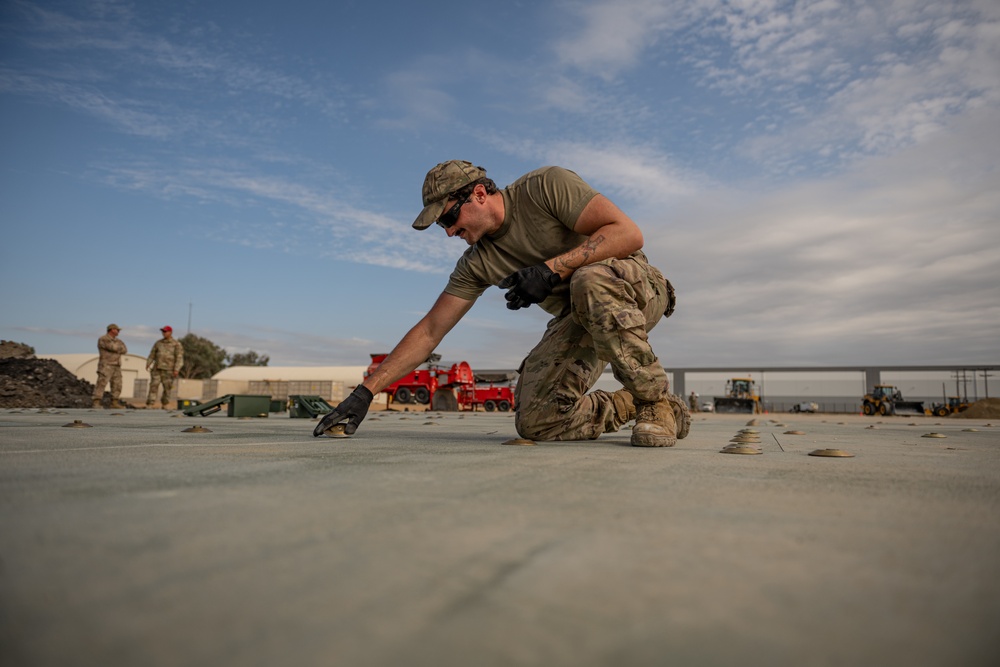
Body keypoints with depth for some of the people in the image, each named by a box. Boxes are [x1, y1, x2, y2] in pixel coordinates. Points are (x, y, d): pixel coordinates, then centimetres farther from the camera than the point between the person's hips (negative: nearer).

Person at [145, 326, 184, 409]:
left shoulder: (176, 344, -2)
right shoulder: (158, 343, 10)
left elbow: (179, 357, -8)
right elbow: (152, 354, 12)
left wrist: (176, 369, -17)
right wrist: (148, 364, -1)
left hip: (168, 370, -2)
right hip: (157, 369, 2)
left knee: (167, 387, 4)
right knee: (153, 386, -6)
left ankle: (165, 404, 20)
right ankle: (149, 405, -7)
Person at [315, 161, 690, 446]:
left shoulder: (548, 186, -15)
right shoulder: (477, 263, 0)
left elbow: (629, 234, -22)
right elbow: (429, 331, -1)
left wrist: (551, 269, -29)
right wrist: (366, 391, -6)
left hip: (634, 287, -4)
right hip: (578, 320, 5)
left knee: (589, 282, -41)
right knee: (536, 422, -16)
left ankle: (654, 399, -21)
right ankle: (631, 408, 7)